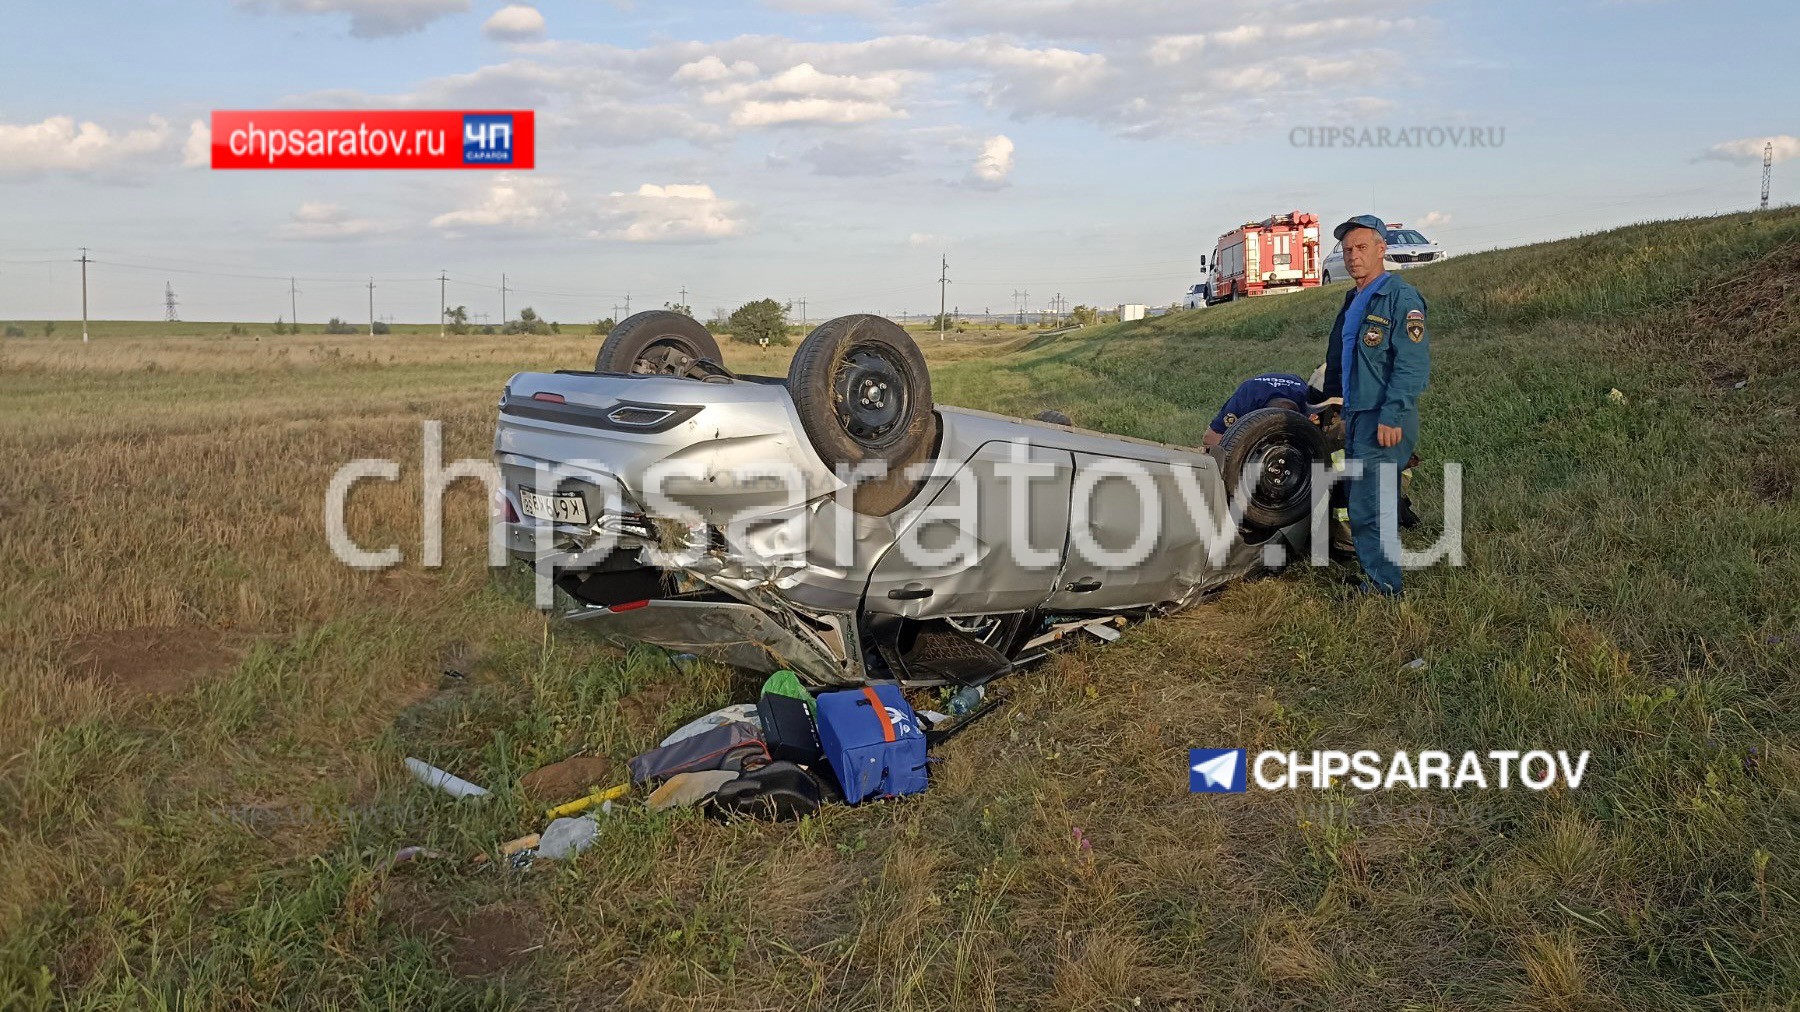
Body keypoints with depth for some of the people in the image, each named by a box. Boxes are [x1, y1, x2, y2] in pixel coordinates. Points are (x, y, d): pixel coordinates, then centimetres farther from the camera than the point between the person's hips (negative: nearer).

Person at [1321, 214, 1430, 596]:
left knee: (1368, 508, -11)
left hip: (1385, 421, -9)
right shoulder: (1353, 301, 18)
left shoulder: (1401, 298, -11)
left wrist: (1392, 417, -24)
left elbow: (1413, 364, -19)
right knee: (1361, 504, 13)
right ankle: (1378, 576, 23)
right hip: (1356, 417, 9)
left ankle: (1383, 586, -2)